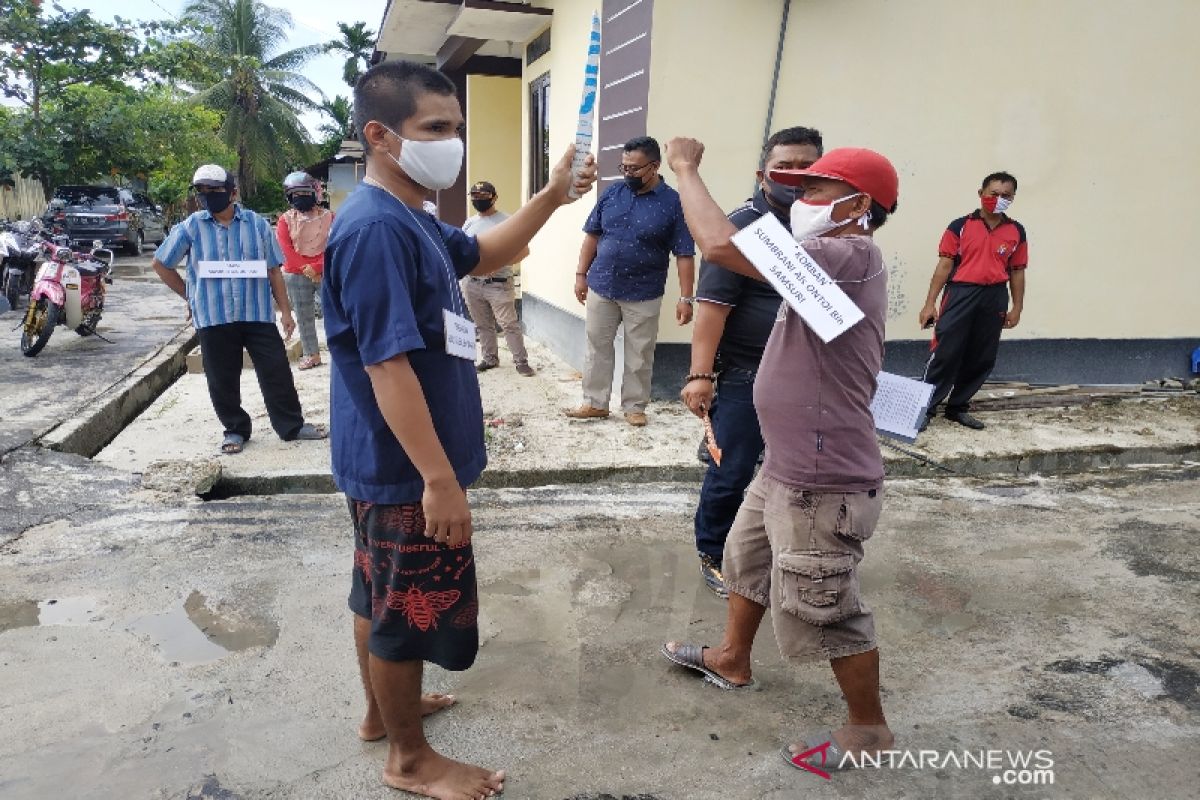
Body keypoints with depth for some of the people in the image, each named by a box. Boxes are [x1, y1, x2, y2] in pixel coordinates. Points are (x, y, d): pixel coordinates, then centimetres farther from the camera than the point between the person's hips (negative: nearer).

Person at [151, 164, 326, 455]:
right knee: (222, 380, 8)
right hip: (213, 317, 0)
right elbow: (160, 263, 11)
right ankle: (235, 429, 25)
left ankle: (292, 425, 17)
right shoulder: (191, 227, 0)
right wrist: (189, 294, 9)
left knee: (276, 372, 3)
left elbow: (273, 269, 6)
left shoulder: (257, 224, 1)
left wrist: (285, 310, 3)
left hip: (258, 314, 0)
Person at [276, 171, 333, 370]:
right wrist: (306, 269, -13)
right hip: (296, 276, 2)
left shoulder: (328, 217, 0)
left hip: (326, 273, -2)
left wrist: (317, 267, -17)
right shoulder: (285, 220, 4)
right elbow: (287, 251, -4)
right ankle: (312, 354, 17)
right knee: (304, 317, 8)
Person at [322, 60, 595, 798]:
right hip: (406, 471, -10)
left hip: (395, 468, 10)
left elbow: (485, 257, 23)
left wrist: (551, 198, 9)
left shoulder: (410, 219, 9)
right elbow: (387, 366, -27)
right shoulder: (375, 228, -23)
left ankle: (384, 709, 44)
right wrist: (440, 478, -26)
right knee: (408, 611, 7)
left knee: (384, 596, 24)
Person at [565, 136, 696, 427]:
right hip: (601, 287, 3)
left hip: (644, 295, -3)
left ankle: (634, 406, 21)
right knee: (597, 348, 10)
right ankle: (595, 403, 22)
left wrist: (686, 297, -13)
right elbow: (592, 236, 9)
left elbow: (684, 255, -8)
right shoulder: (612, 194, 3)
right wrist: (581, 275, 5)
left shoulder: (672, 203, -8)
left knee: (639, 355, 7)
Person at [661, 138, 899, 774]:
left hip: (823, 484, -11)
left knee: (822, 613, 6)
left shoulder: (853, 257, -23)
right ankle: (732, 660, 49)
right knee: (746, 560, 26)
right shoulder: (838, 264, 11)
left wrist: (685, 167, -16)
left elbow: (720, 245, -31)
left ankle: (870, 728, 29)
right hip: (786, 469, 11)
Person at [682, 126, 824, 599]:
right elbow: (712, 304, -18)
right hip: (744, 377, -6)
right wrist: (701, 375, -23)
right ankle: (713, 554, 24)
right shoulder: (743, 225, -12)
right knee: (731, 473, 3)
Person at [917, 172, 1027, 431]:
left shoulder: (1016, 231, 9)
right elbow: (945, 265, -3)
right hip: (961, 294, -4)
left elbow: (1017, 271, 13)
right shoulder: (960, 226, -1)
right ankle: (926, 408, 2)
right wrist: (930, 303, -7)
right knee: (945, 353, -6)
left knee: (981, 359, 9)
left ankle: (958, 407, 22)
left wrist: (1017, 308, 9)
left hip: (994, 298, 4)